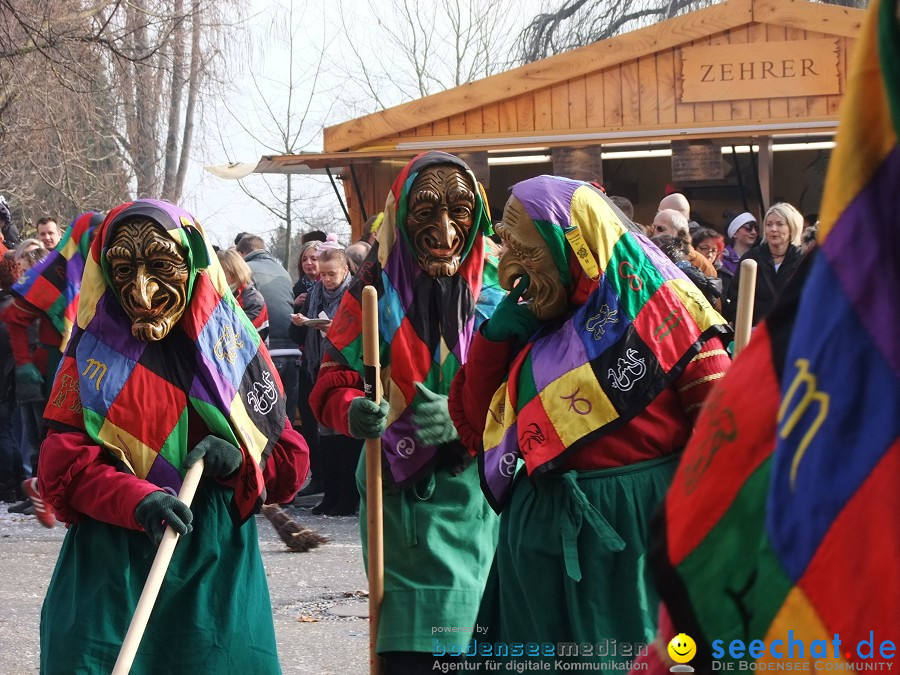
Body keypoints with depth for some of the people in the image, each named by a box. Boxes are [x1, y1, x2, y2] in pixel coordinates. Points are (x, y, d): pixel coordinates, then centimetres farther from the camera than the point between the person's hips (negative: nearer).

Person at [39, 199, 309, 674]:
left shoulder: (232, 348, 5)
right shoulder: (95, 350, 2)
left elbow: (290, 464, 8)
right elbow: (63, 465, -6)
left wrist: (240, 459, -14)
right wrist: (137, 500, -24)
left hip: (215, 562, 1)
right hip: (109, 561, -1)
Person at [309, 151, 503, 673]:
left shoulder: (497, 291, 0)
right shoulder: (375, 293, 1)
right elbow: (332, 384, 2)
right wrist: (352, 411, -22)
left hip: (481, 496, 1)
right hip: (402, 496, 0)